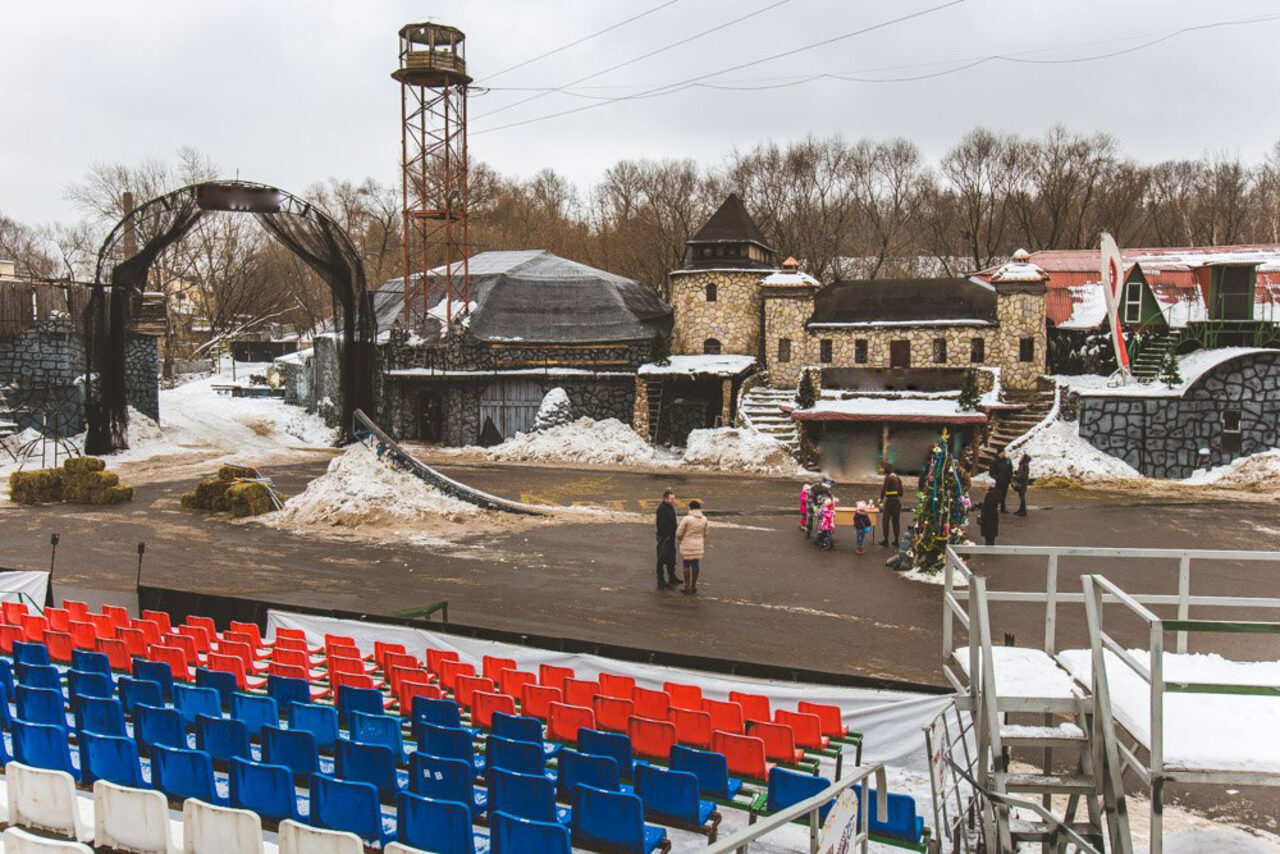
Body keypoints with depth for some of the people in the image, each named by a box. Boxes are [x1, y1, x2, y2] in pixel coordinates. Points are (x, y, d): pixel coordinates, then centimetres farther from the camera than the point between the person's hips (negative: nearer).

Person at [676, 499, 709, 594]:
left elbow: (679, 533, -10)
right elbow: (705, 534, 10)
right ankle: (694, 586, 14)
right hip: (698, 546, 5)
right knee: (695, 564, 10)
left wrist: (678, 541, 11)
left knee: (686, 564, 2)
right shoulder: (704, 519, 1)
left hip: (687, 545, -5)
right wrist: (704, 547, 20)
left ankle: (687, 586, 4)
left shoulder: (687, 518, -15)